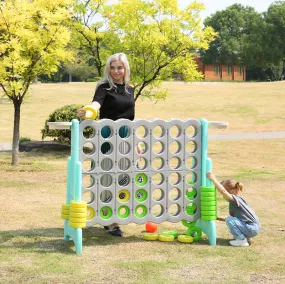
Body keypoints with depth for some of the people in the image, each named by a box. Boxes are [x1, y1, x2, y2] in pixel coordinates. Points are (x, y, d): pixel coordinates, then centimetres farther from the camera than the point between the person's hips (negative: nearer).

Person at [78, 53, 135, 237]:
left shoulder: (130, 89, 12)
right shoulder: (104, 87, -7)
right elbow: (97, 102, -29)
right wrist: (88, 111, -52)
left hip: (126, 139, 6)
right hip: (108, 139, -6)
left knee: (123, 179, 7)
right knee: (109, 179, -7)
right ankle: (111, 222, -4)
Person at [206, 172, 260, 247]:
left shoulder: (235, 199, -16)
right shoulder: (235, 202, 14)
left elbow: (222, 191, -32)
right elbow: (232, 219, 20)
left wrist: (213, 179, -28)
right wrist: (218, 218, 14)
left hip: (252, 228, -10)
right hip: (253, 227, 10)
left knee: (229, 220, -15)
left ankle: (242, 240, -9)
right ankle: (246, 237, 16)